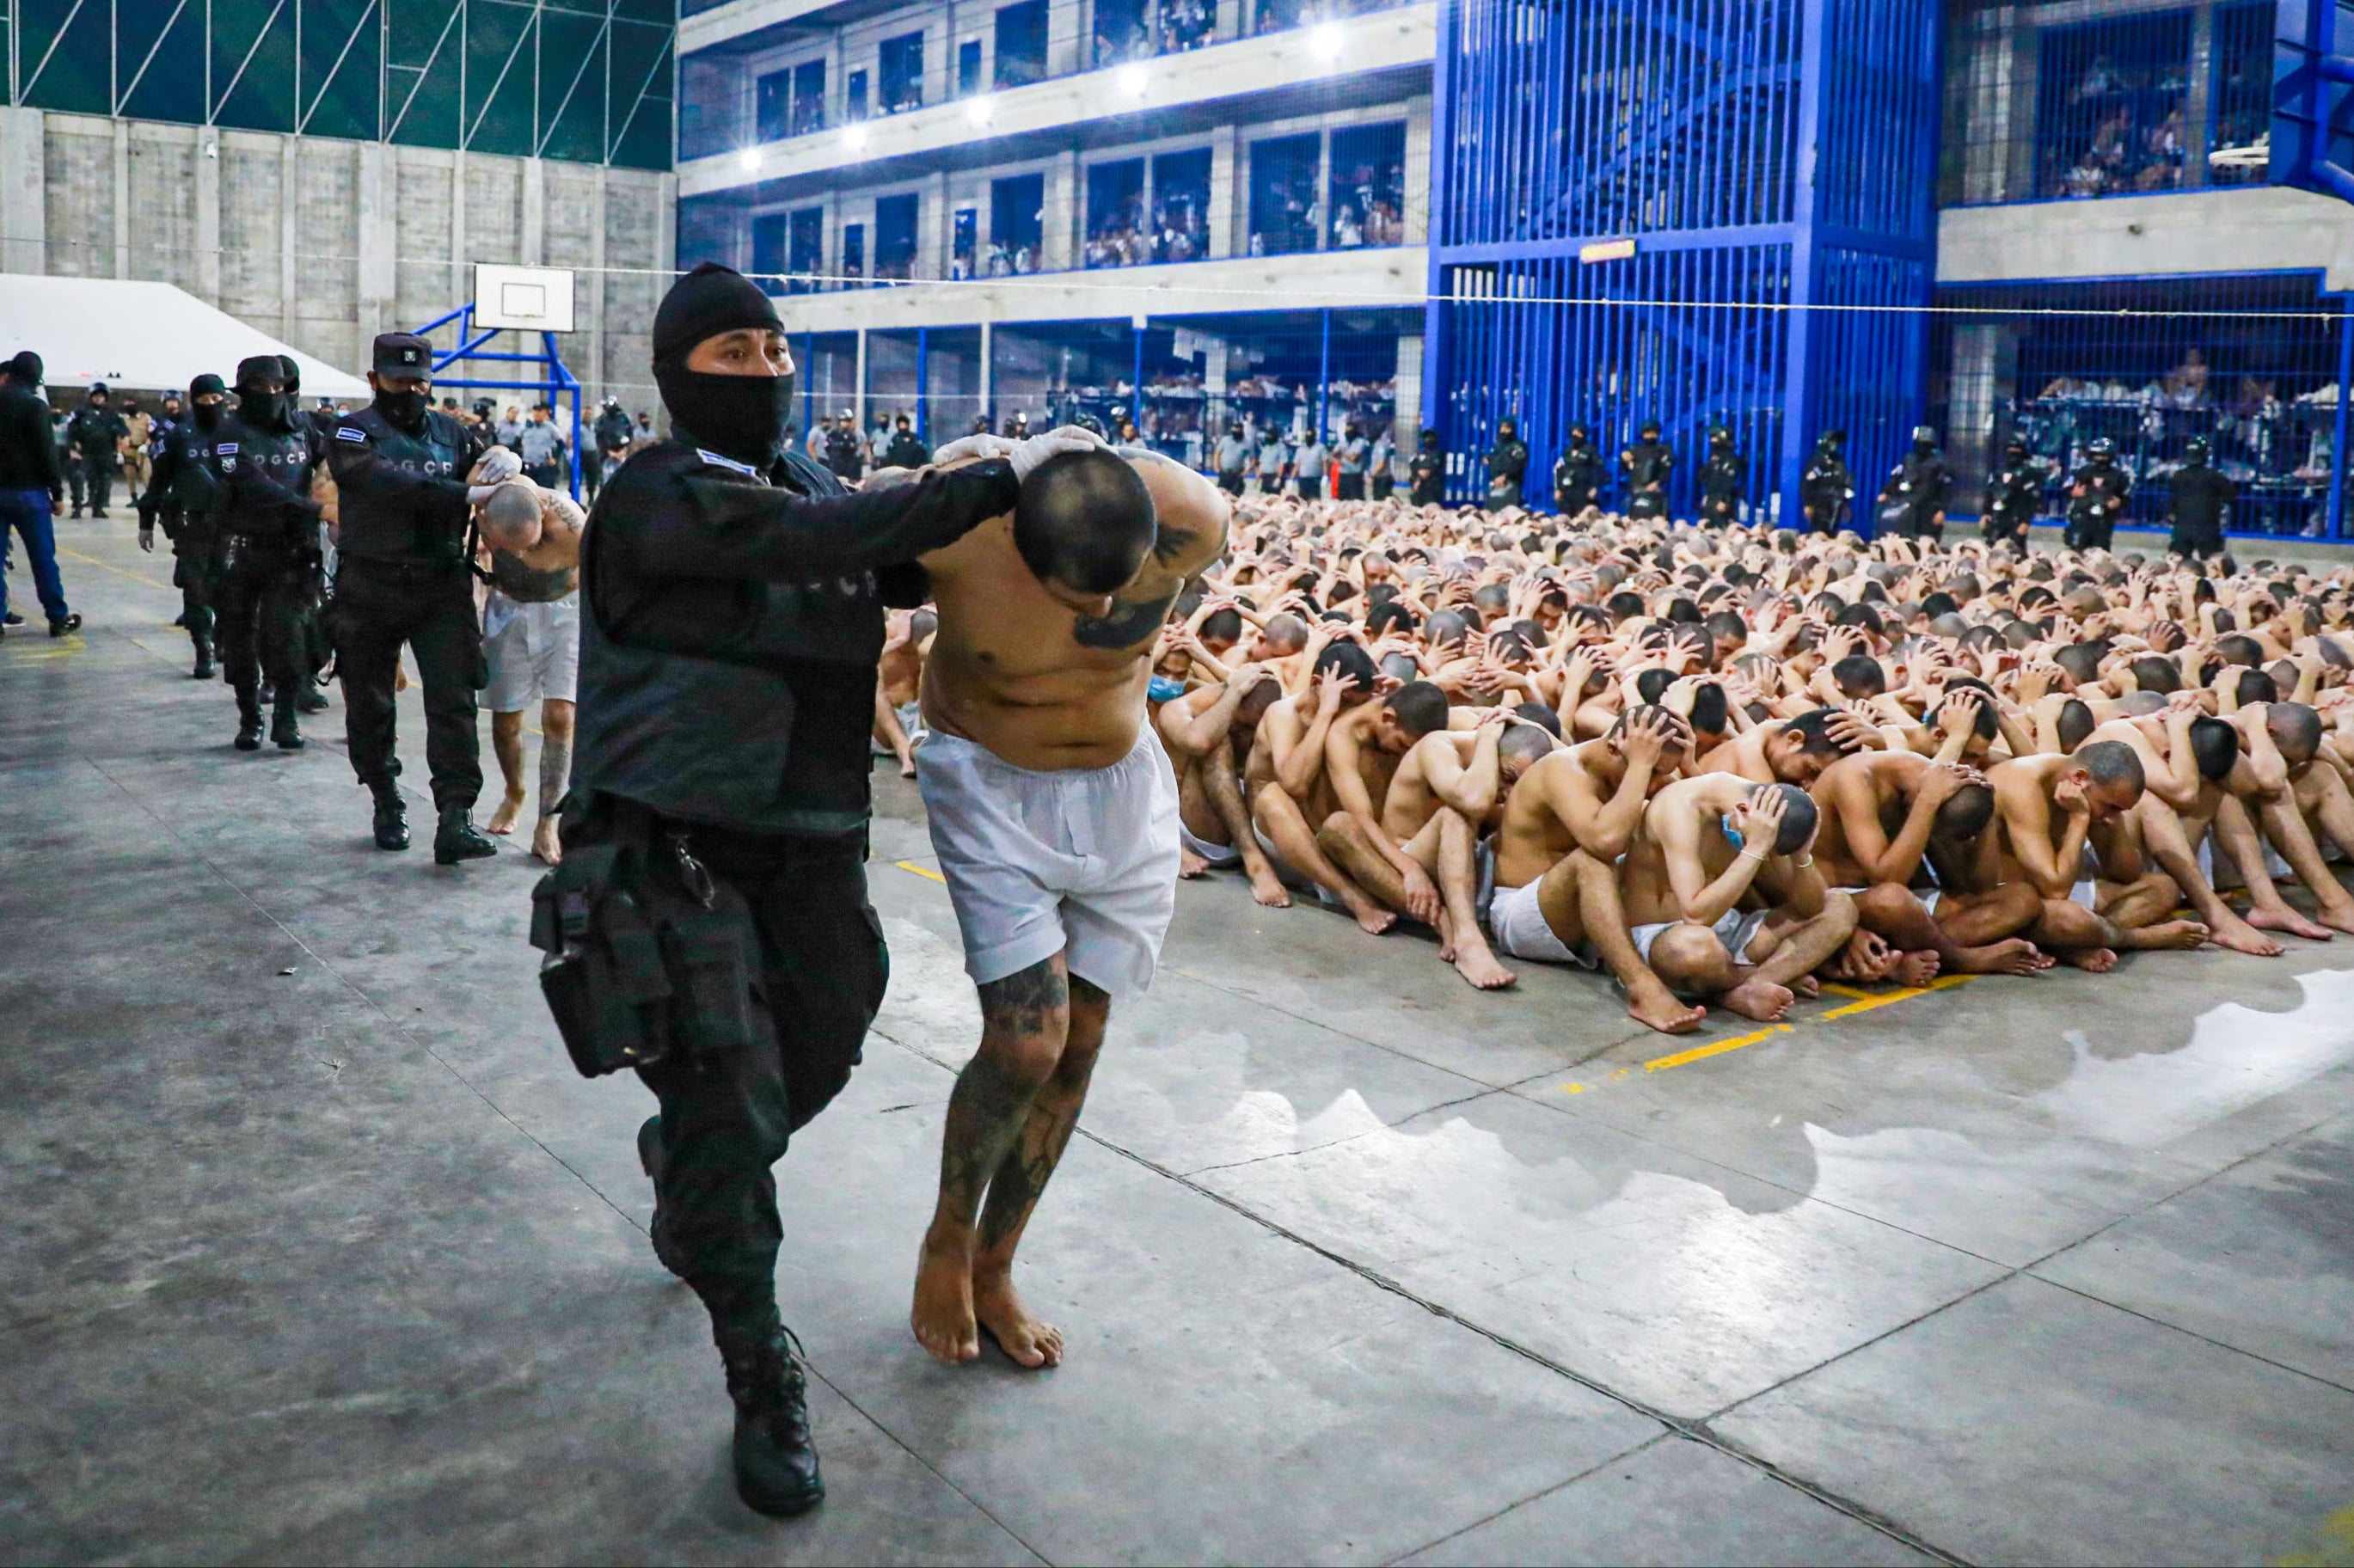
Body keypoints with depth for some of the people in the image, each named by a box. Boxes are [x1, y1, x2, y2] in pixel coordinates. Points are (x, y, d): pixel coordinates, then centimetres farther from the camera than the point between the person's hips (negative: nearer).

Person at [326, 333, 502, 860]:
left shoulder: (452, 433, 11)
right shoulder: (353, 435, -3)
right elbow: (390, 483, -21)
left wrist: (507, 459, -7)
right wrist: (466, 494, -28)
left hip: (442, 586, 2)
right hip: (370, 590, -2)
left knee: (453, 702, -9)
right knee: (370, 705, 10)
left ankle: (455, 820, -13)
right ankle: (387, 805, 28)